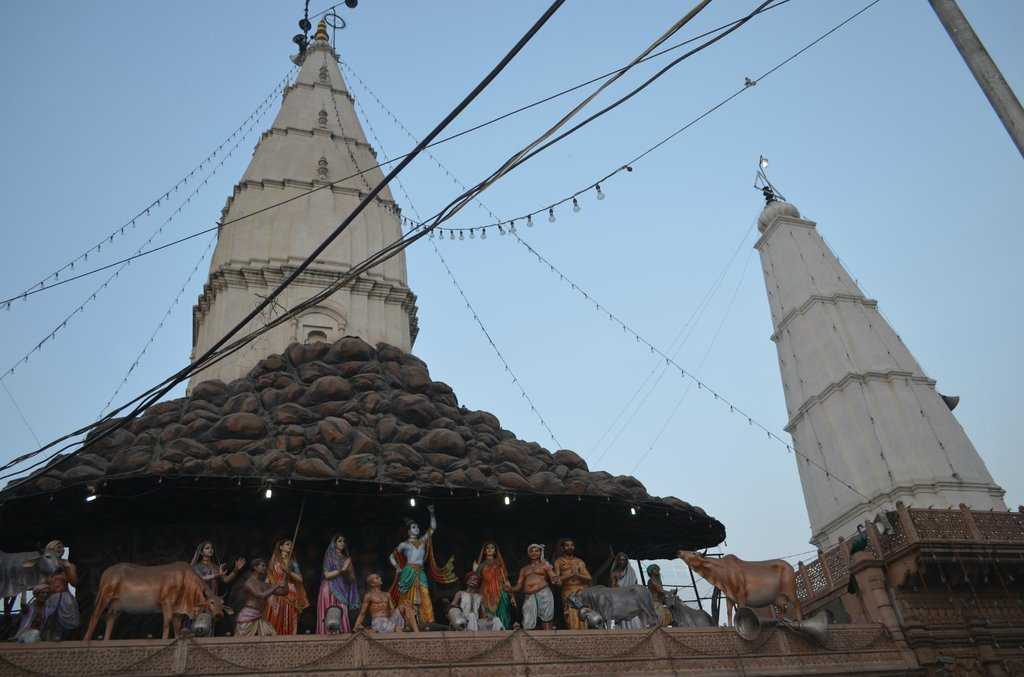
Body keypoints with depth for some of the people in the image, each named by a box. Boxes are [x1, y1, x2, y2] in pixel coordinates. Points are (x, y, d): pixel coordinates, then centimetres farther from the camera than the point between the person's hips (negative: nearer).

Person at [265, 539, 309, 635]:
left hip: (290, 594, 1)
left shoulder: (293, 562, 13)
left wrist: (289, 572, -11)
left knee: (288, 622, -5)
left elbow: (300, 578, 3)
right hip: (276, 594, -1)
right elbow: (269, 578, 7)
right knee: (275, 621, -9)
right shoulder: (275, 560, 12)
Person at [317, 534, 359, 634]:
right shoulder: (329, 556, 5)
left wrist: (349, 569, -7)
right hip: (330, 590, -4)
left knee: (342, 617, -8)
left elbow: (351, 579, 12)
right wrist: (342, 570, -14)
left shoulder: (346, 558, 16)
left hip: (342, 591, 4)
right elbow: (327, 575, -7)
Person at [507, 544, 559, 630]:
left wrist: (555, 580, -21)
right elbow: (519, 586, 19)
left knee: (546, 620, -11)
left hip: (544, 594, -3)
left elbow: (553, 578, 3)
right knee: (527, 625, -8)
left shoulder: (545, 565, 14)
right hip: (529, 597, 3)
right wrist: (511, 589, -1)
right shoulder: (524, 569, 24)